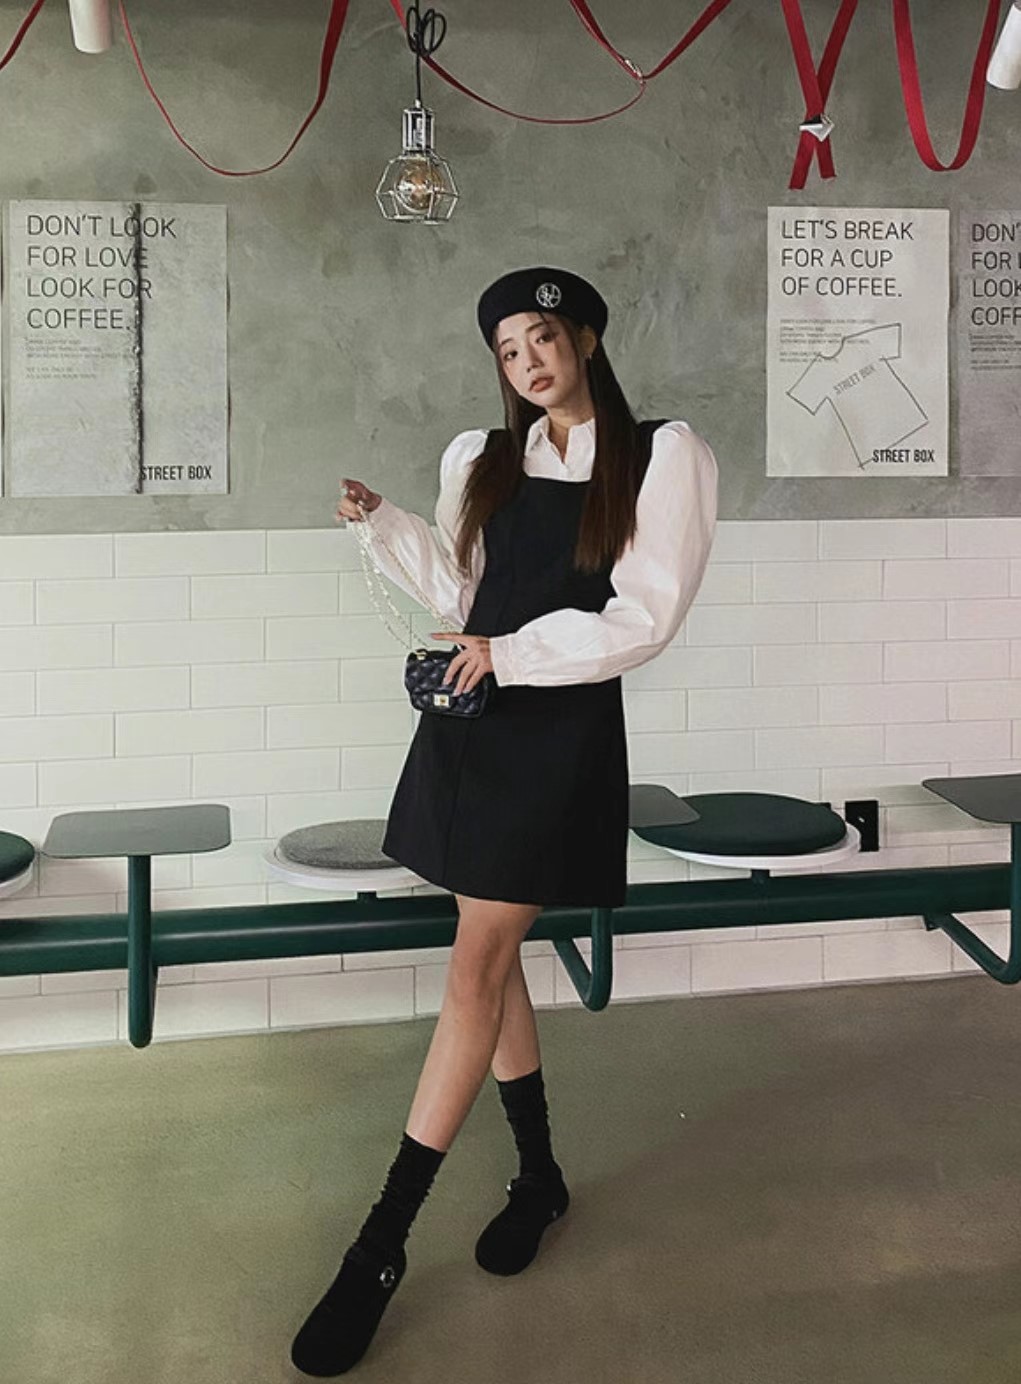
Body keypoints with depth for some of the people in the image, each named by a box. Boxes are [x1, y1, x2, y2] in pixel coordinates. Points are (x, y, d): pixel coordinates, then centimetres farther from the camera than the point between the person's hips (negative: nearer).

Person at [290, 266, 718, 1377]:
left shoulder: (662, 457, -3)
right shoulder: (481, 460, 12)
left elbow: (645, 616, -9)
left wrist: (513, 652, -15)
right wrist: (384, 525, 5)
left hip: (563, 731, -6)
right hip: (469, 720, 6)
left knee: (475, 972, -6)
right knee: (493, 957, 11)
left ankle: (379, 1249, 1)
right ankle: (539, 1175, 31)